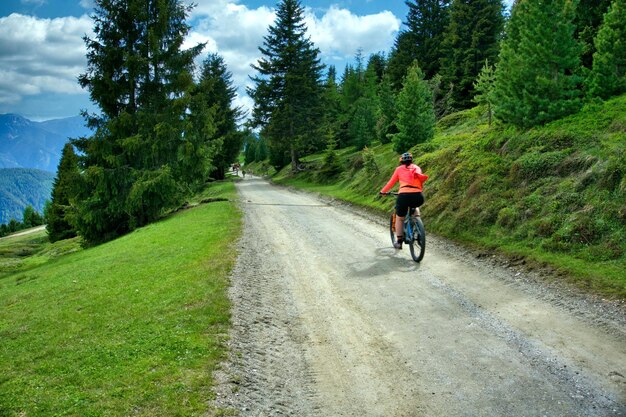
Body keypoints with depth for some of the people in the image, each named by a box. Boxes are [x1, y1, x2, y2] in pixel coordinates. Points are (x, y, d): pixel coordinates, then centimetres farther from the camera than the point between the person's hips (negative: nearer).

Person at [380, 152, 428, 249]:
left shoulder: (399, 169, 17)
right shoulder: (417, 168, 21)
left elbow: (391, 183, 20)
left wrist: (383, 191, 35)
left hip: (404, 195, -2)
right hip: (418, 197, 2)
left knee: (399, 218, 21)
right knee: (415, 207, 39)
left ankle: (399, 242, 22)